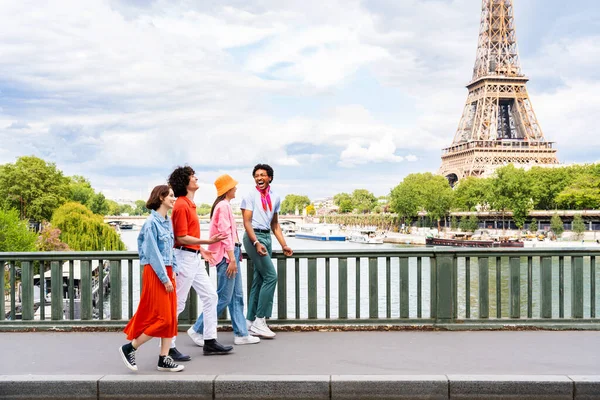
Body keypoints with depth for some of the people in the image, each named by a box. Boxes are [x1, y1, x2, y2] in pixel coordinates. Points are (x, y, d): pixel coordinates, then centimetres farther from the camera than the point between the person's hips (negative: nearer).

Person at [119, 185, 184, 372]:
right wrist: (164, 278, -16)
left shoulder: (168, 222, 11)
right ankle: (129, 348, 9)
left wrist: (173, 271, 6)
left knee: (171, 317, 8)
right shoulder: (152, 222, -14)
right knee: (162, 318, -6)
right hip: (155, 273, -8)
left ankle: (164, 359, 14)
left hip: (167, 272, 8)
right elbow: (153, 253, -16)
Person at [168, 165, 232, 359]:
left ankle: (210, 342, 18)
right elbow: (181, 238, -20)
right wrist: (208, 241, -24)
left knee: (210, 296, 12)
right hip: (185, 257, -10)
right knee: (177, 303, -2)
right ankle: (169, 347, 8)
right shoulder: (181, 205, -16)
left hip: (195, 258, 10)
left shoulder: (190, 204, 13)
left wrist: (201, 250, 20)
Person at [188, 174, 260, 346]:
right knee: (224, 298, -5)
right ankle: (197, 330, 3)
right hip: (227, 254, -10)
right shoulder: (224, 206, -13)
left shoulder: (224, 205, 17)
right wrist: (232, 258, -21)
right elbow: (225, 233, -19)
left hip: (231, 253, 10)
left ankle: (241, 334, 15)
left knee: (237, 296, 10)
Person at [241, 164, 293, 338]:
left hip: (267, 237, 7)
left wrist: (284, 245, 12)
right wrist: (256, 243, -22)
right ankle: (259, 320, -8)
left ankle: (250, 322, 15)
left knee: (259, 280, 8)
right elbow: (247, 222, -10)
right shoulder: (250, 196, -4)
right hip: (254, 237, -7)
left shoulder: (275, 198, 14)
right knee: (270, 276, -14)